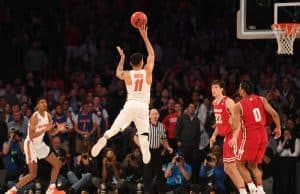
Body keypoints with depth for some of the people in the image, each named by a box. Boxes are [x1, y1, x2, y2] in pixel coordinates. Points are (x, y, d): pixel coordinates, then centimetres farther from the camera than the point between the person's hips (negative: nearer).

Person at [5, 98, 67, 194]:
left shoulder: (48, 116, 2)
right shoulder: (35, 117, -23)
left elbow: (51, 133, 11)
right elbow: (31, 136, -28)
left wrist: (58, 129, -10)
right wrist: (45, 129, -34)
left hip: (40, 144, 8)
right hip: (31, 144, -8)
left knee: (57, 164, 7)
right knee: (33, 174, -9)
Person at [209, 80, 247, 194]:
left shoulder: (228, 102, -14)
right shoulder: (214, 103, 13)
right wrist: (214, 135, 16)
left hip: (233, 135, -10)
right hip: (226, 137, 10)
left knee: (231, 166, -15)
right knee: (227, 168, 9)